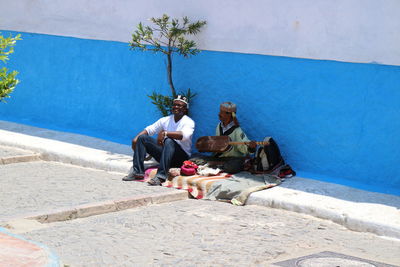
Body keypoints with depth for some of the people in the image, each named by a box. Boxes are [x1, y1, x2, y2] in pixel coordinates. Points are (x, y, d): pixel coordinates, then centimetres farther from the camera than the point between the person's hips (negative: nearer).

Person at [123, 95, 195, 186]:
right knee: (142, 138, -4)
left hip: (181, 157, -6)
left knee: (169, 141, -37)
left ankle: (161, 177, -48)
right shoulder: (166, 120, 10)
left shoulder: (189, 122, -8)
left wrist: (165, 133, -39)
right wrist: (136, 138, -8)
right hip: (164, 153, 6)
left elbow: (184, 135, -30)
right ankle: (137, 172, -16)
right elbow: (149, 129, 10)